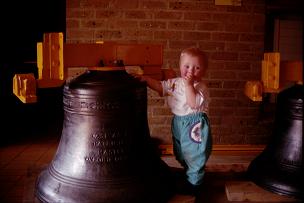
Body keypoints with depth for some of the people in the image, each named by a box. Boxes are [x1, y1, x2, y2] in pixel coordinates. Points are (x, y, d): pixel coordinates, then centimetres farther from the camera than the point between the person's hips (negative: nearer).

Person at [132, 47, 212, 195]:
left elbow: (194, 104, -32)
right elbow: (160, 86, 7)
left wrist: (189, 85, -35)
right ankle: (189, 174, 45)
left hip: (194, 125, -8)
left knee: (194, 156, 2)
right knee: (182, 155, 23)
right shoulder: (175, 82, 3)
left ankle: (193, 183, 21)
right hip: (179, 123, 8)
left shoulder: (200, 86, -18)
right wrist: (145, 79, -6)